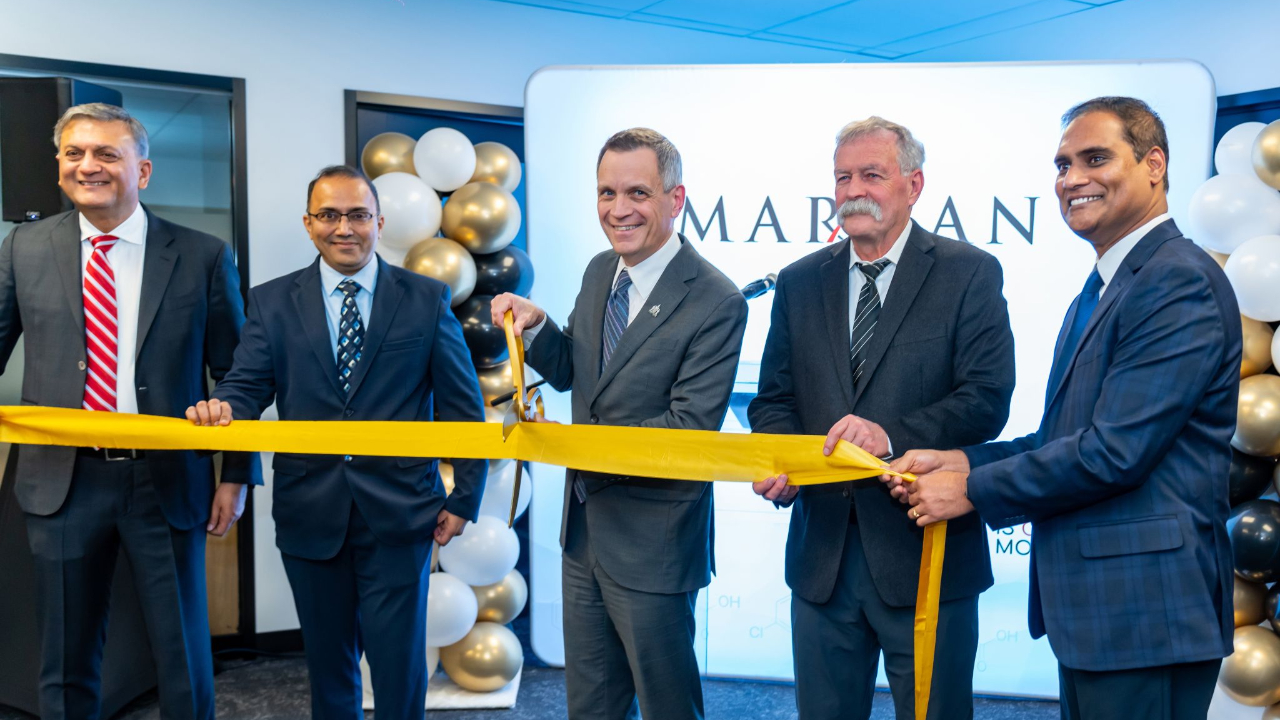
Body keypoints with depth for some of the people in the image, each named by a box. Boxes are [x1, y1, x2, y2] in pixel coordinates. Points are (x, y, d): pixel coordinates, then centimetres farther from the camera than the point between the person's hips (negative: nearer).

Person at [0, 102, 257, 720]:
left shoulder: (203, 257, -1)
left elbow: (235, 375, 1)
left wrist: (237, 477, -2)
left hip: (166, 483, -1)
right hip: (62, 481, 2)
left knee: (184, 660, 9)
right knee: (66, 663, 14)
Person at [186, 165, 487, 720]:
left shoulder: (427, 298, 1)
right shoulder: (272, 302, 6)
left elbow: (463, 406, 2)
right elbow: (247, 386, -2)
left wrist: (465, 499, -1)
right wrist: (221, 409, -26)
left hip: (398, 515, -2)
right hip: (311, 517, 2)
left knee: (399, 664, 4)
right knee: (328, 661, 16)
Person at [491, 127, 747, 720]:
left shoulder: (716, 302, -20)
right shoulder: (599, 272, 4)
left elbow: (689, 428, -23)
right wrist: (535, 326, -7)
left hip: (652, 542, -7)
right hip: (584, 527, 7)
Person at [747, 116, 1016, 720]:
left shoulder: (969, 274, -3)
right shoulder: (799, 282, 10)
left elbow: (987, 399, -11)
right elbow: (774, 399, 10)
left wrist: (892, 435, -26)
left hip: (925, 553, -3)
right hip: (822, 553, 4)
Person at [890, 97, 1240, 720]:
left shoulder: (1180, 281, -17)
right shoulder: (1100, 291, 16)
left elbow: (1114, 451, -23)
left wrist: (973, 490, -13)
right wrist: (960, 461, 1)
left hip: (1145, 605, -9)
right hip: (1092, 601, 10)